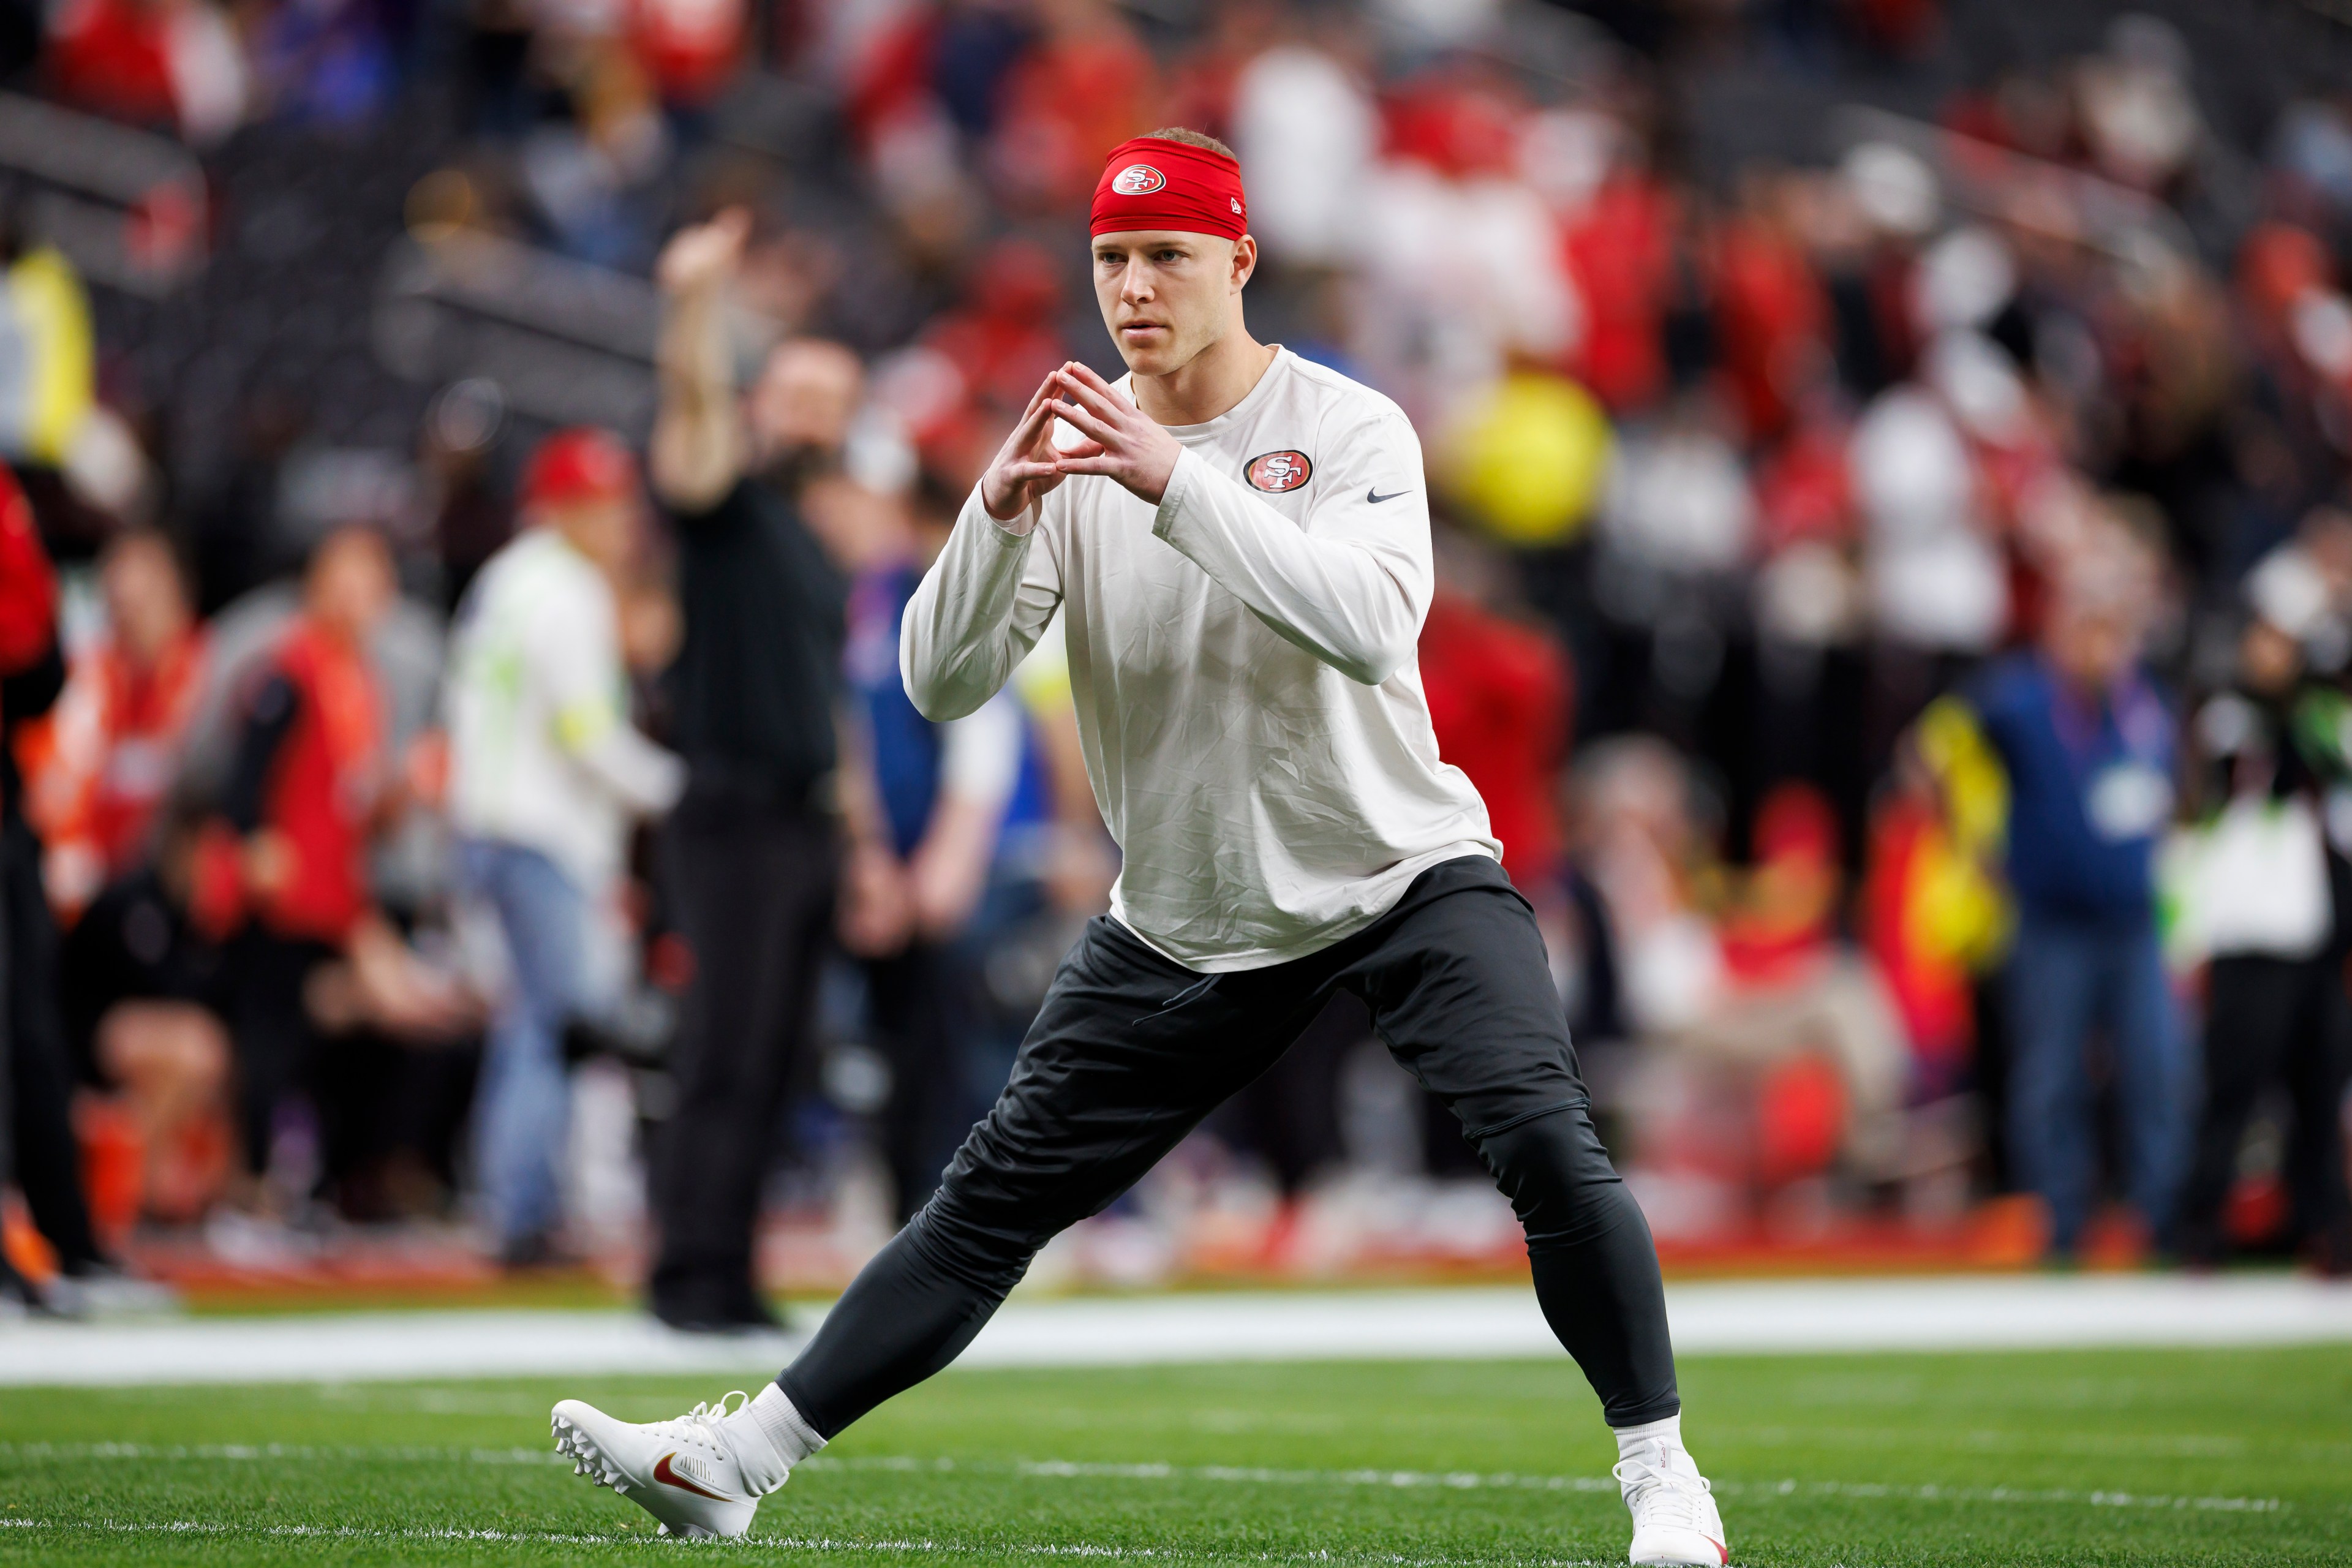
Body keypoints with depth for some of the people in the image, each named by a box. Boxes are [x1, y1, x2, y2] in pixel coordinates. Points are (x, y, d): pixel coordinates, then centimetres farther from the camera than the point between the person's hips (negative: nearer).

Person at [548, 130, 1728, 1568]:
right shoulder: (1078, 453, -1)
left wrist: (1182, 484, -34)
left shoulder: (1350, 431, -11)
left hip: (1401, 879, -3)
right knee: (994, 1203, 4)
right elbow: (942, 686, -8)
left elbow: (1372, 625, -31)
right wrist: (999, 513, -25)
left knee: (1545, 1138, -25)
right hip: (1184, 926, 3)